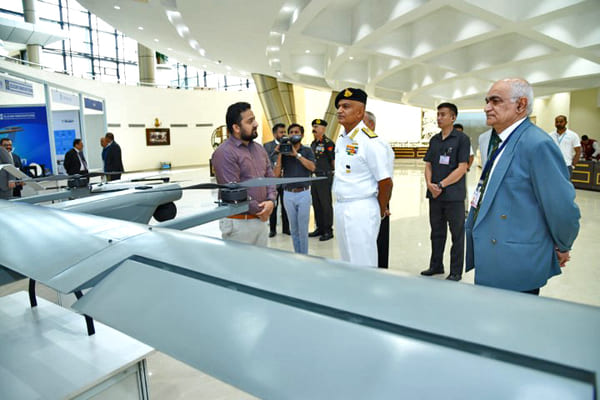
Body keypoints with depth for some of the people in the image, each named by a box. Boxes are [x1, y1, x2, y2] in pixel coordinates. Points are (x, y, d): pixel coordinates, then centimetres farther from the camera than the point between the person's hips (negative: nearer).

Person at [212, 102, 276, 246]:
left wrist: (271, 201, -5)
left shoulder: (259, 149, 12)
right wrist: (259, 210, -10)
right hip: (238, 223, -7)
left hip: (261, 220, 7)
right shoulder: (224, 153, -14)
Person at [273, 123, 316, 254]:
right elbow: (276, 174, 1)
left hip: (303, 193, -2)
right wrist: (279, 155, -5)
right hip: (288, 194, 2)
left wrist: (296, 154, -14)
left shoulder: (307, 150, 5)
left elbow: (312, 167, -13)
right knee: (293, 228, 10)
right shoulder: (284, 152, 8)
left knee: (303, 228, 0)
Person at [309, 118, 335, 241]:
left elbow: (334, 161, -12)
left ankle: (328, 230, 8)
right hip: (314, 177, 8)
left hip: (325, 177, -8)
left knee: (326, 204, -2)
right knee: (316, 204, 13)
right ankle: (319, 228, 24)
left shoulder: (328, 143, -10)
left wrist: (335, 174, -11)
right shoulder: (313, 143, 15)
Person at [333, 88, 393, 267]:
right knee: (347, 262, 20)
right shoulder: (340, 139, 11)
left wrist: (381, 211, -2)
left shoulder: (371, 142, -16)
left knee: (363, 265, 1)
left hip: (361, 211, -8)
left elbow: (386, 182, -15)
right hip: (340, 208, 8)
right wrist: (340, 206, 16)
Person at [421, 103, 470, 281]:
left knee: (457, 234, 5)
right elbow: (428, 165, 10)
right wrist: (429, 184, -7)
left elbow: (462, 168, -11)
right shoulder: (434, 140, 11)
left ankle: (456, 272, 15)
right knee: (437, 232, 15)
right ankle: (436, 266, 29)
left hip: (453, 196, -5)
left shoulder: (462, 139, -5)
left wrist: (441, 185, -14)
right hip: (434, 194, 6)